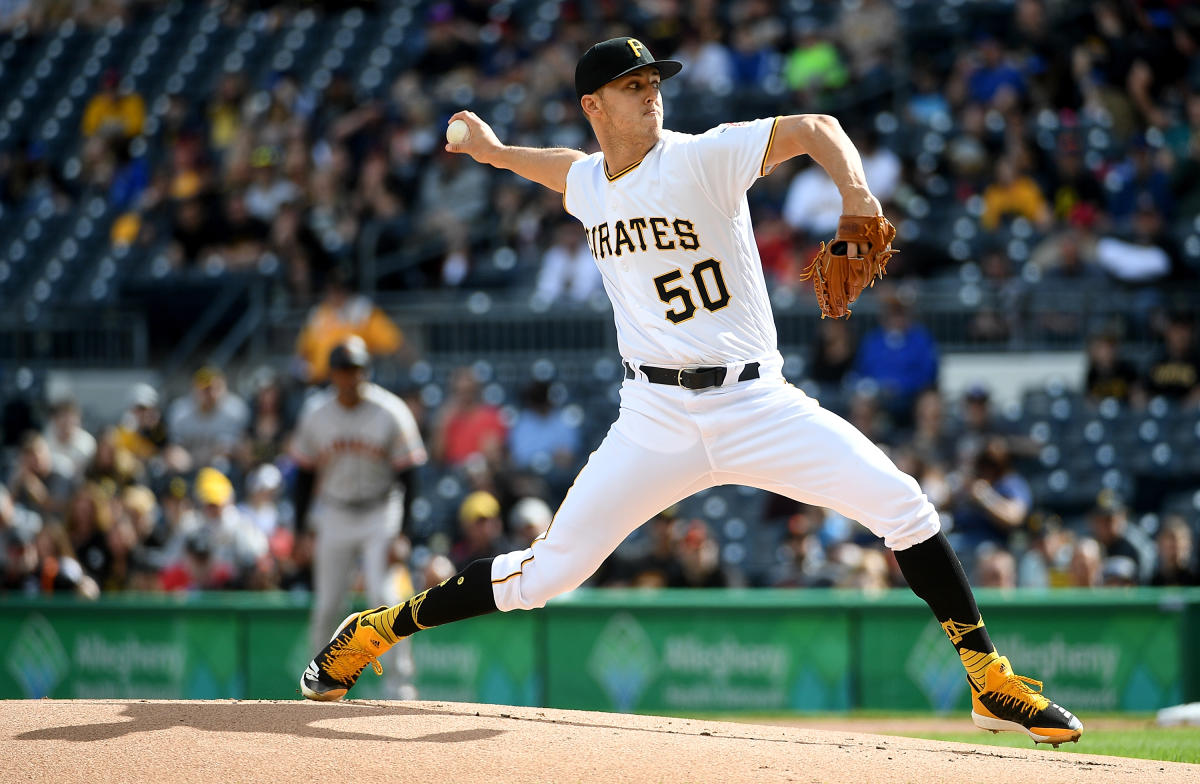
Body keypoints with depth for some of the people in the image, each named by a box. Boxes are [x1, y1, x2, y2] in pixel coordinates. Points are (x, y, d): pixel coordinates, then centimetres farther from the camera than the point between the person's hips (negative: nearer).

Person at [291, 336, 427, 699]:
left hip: (380, 515, -3)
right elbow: (304, 473, 8)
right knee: (326, 607, 4)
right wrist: (300, 529, 3)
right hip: (334, 517, 3)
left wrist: (402, 532, -16)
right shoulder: (316, 416, 0)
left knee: (384, 597, -16)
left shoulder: (391, 413, -10)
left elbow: (408, 474, -9)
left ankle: (399, 680, -11)